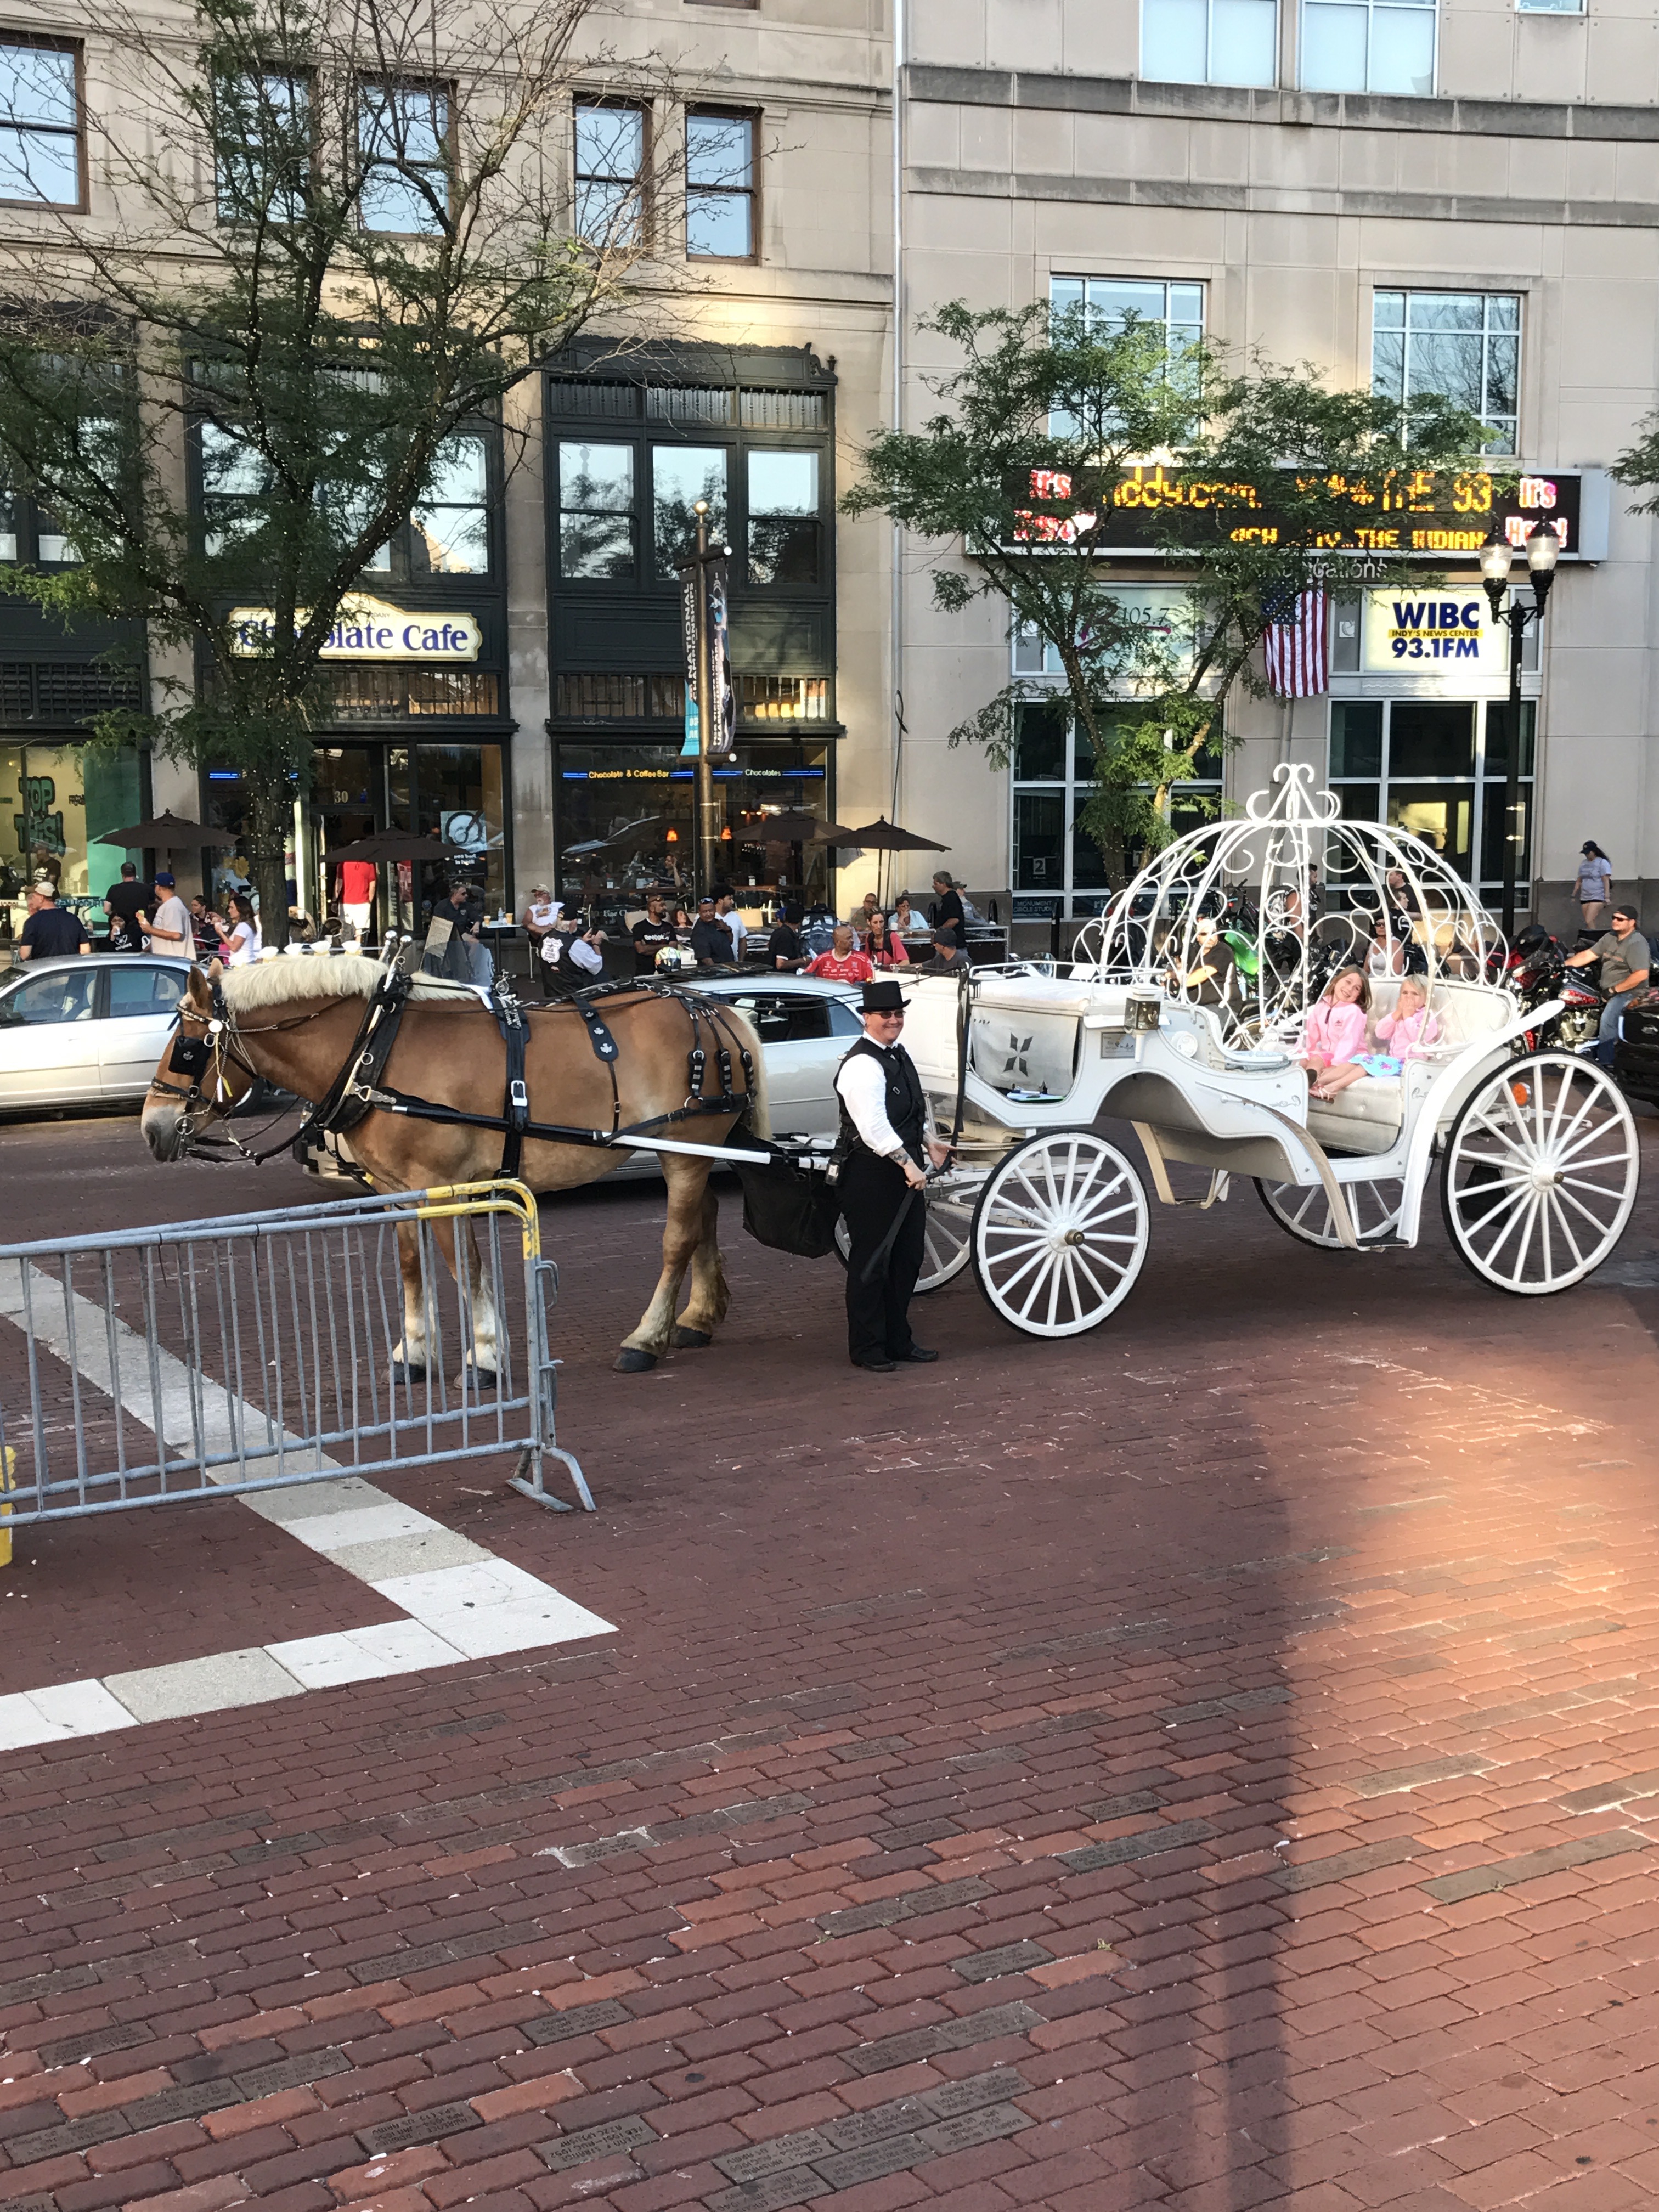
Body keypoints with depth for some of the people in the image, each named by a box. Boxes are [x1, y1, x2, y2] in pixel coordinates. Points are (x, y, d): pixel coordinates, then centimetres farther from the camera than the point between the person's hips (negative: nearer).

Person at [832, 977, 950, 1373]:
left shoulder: (900, 1055, 14)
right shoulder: (862, 1065, -18)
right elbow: (873, 1127, -26)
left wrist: (930, 1143, 14)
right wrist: (908, 1163, -26)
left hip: (906, 1172, 10)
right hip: (870, 1176, -9)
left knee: (907, 1257, 15)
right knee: (872, 1261, 0)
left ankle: (898, 1340, 27)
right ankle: (867, 1349, 11)